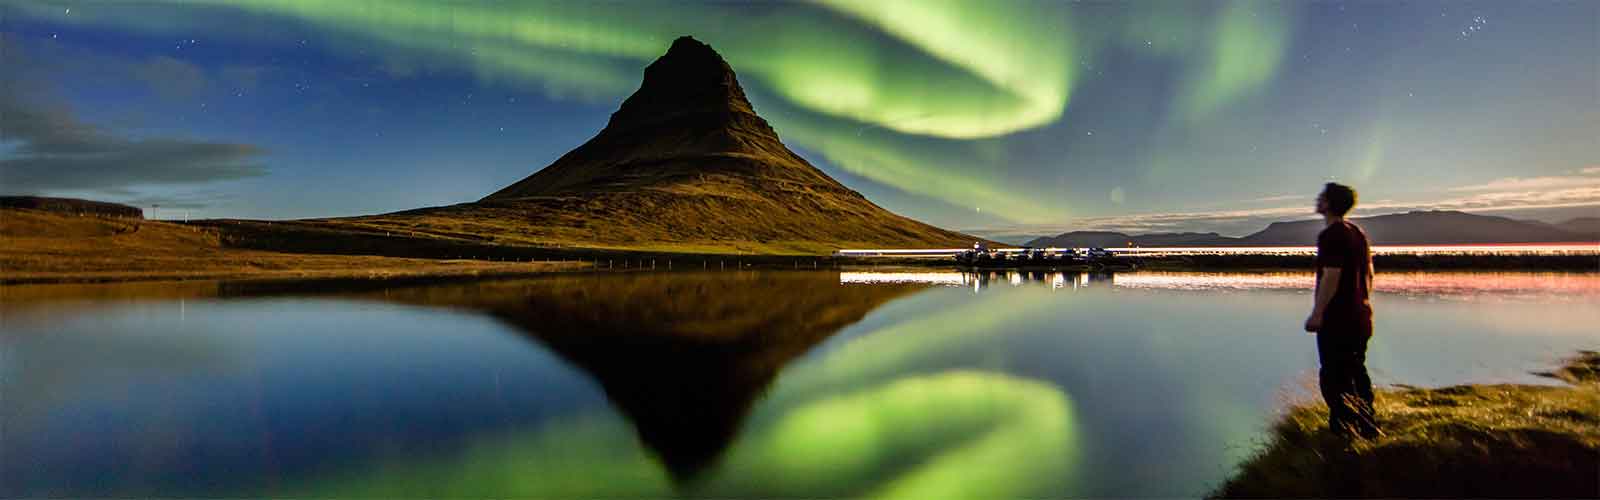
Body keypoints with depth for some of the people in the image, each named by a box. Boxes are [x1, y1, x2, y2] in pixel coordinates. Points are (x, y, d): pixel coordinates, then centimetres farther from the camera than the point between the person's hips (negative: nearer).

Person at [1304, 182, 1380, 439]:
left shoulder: (1331, 235, -17)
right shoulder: (1358, 232, 12)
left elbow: (1331, 276, -22)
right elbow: (1368, 272, 17)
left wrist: (1317, 313, -20)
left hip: (1337, 319, -9)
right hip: (1360, 317, 10)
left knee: (1335, 379, -3)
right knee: (1356, 374, 18)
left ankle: (1344, 432, -2)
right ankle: (1368, 429, 25)